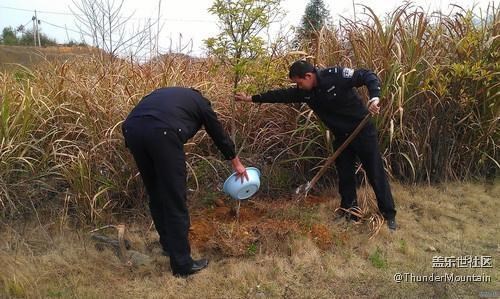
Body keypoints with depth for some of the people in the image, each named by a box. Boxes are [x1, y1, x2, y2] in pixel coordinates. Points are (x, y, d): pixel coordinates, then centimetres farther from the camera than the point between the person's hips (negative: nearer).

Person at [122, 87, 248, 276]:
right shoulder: (200, 102, 27)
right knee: (175, 201, 4)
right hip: (162, 133, -5)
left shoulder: (165, 93, 40)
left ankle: (168, 245, 39)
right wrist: (237, 164, 47)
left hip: (131, 129, 6)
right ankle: (182, 264, 12)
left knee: (155, 196, 22)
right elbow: (219, 134, 34)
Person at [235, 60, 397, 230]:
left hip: (362, 131, -6)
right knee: (345, 176, 11)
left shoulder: (336, 75, -22)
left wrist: (374, 98, -38)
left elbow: (369, 76, -20)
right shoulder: (304, 92, -3)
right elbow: (281, 95, 3)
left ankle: (389, 216, 13)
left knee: (376, 174, 1)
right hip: (341, 136, 6)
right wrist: (251, 98, 6)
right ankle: (349, 213, 26)